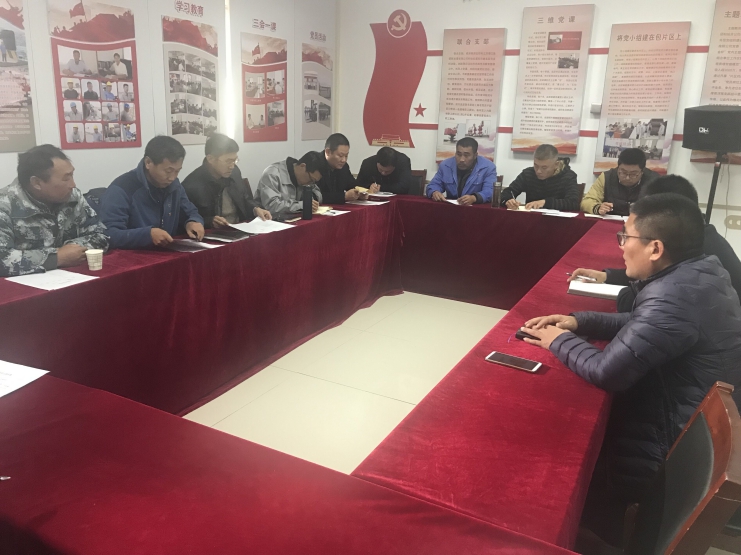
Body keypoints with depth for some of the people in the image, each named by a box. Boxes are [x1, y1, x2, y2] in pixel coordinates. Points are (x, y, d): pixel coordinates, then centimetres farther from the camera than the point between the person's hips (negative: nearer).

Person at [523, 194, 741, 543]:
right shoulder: (697, 273, 1)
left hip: (667, 456, -9)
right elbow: (641, 325, 14)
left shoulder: (675, 296, -31)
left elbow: (607, 371, -30)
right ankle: (596, 520, 30)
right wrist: (579, 322, 2)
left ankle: (596, 526, 27)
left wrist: (560, 341, -12)